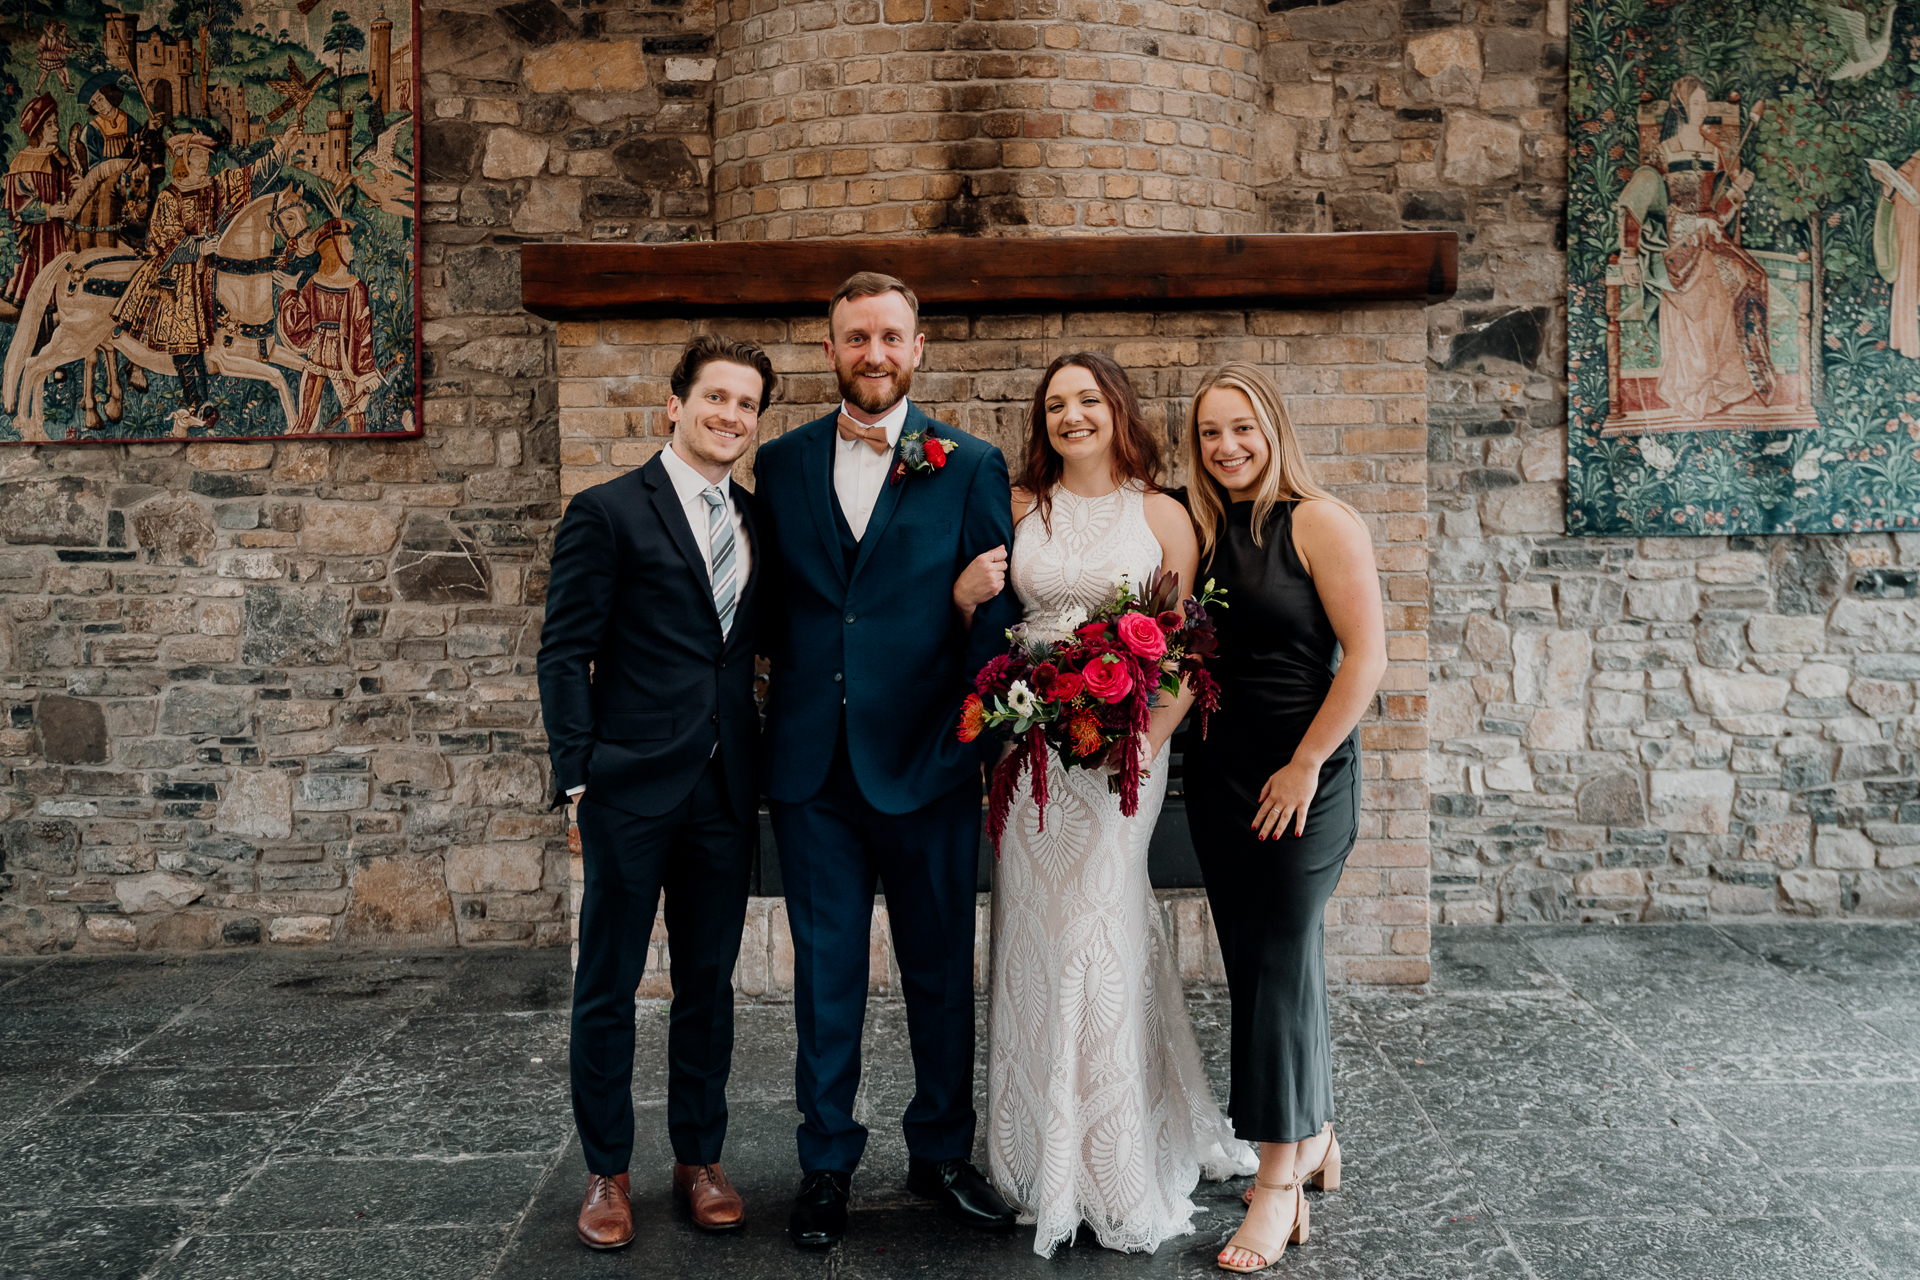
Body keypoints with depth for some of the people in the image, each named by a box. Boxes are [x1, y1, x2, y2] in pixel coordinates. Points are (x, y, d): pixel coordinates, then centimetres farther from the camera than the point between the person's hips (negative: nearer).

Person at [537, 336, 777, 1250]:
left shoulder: (758, 521, 12)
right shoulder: (609, 513, -3)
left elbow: (759, 646, 14)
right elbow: (565, 653, -5)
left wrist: (764, 767, 5)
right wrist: (577, 778, -11)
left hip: (728, 789, 5)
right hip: (631, 786, -4)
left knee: (710, 981, 13)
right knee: (608, 984, 6)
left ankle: (699, 1158, 28)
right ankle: (607, 1171, 22)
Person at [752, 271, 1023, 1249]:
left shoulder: (971, 465, 1)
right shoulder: (780, 464, 8)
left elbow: (998, 611, -1)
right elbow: (769, 606, 11)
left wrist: (974, 739, -10)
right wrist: (788, 682, -2)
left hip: (925, 763, -1)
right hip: (811, 765, 2)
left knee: (940, 972, 11)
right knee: (826, 974, 11)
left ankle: (940, 1153, 30)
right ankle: (826, 1165, 27)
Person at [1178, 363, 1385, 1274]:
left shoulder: (1319, 523, -9)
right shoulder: (1201, 531, 9)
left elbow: (1365, 658, -13)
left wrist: (1306, 765, -14)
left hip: (1304, 775, -6)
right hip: (1218, 772, 6)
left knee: (1280, 960, -3)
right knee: (1255, 959, 12)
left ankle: (1278, 1181, 9)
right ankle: (1314, 1137, 30)